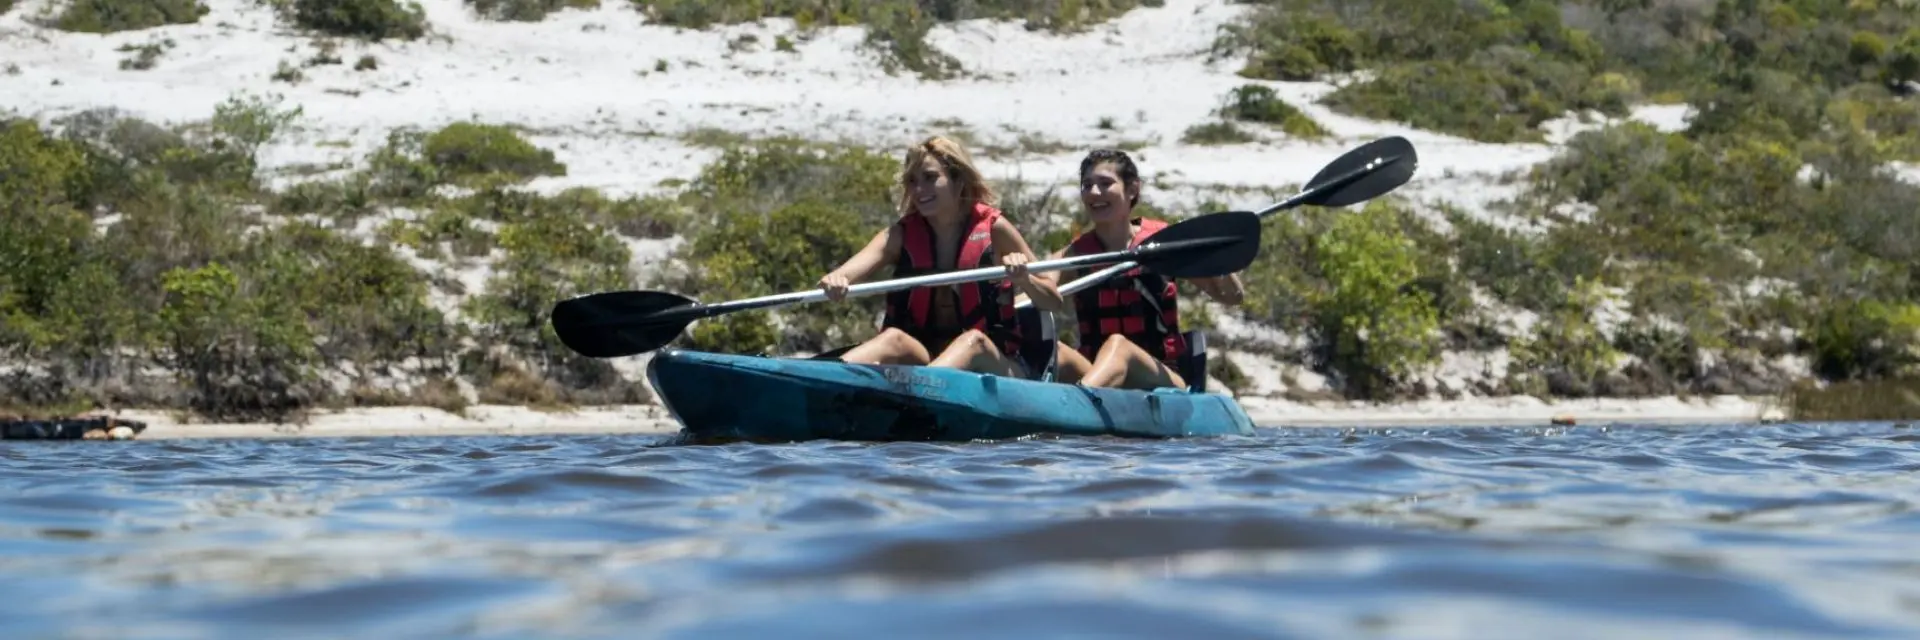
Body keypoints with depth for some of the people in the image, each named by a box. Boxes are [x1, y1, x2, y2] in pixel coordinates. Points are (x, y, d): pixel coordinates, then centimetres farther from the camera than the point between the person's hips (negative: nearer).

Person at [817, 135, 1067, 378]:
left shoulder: (993, 228, 2)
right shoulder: (901, 235, 6)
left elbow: (1057, 303, 5)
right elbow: (847, 273, -12)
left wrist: (1023, 280, -17)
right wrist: (835, 282, -37)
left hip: (991, 363, -1)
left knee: (974, 341, -34)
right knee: (894, 338, -30)